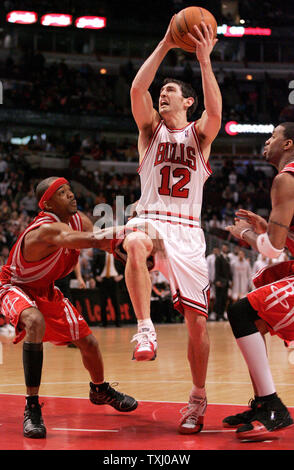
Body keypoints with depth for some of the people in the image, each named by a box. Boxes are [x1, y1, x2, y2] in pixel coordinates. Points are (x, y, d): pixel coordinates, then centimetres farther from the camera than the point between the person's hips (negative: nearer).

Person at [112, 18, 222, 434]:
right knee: (135, 245, -41)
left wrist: (204, 60, -19)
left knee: (197, 321, -3)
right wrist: (165, 46, -10)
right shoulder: (151, 128, 13)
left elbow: (216, 111, -14)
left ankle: (198, 399, 13)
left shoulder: (199, 133, 10)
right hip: (150, 220, 0)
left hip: (187, 231, 0)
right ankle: (145, 329, -34)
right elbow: (137, 89, -6)